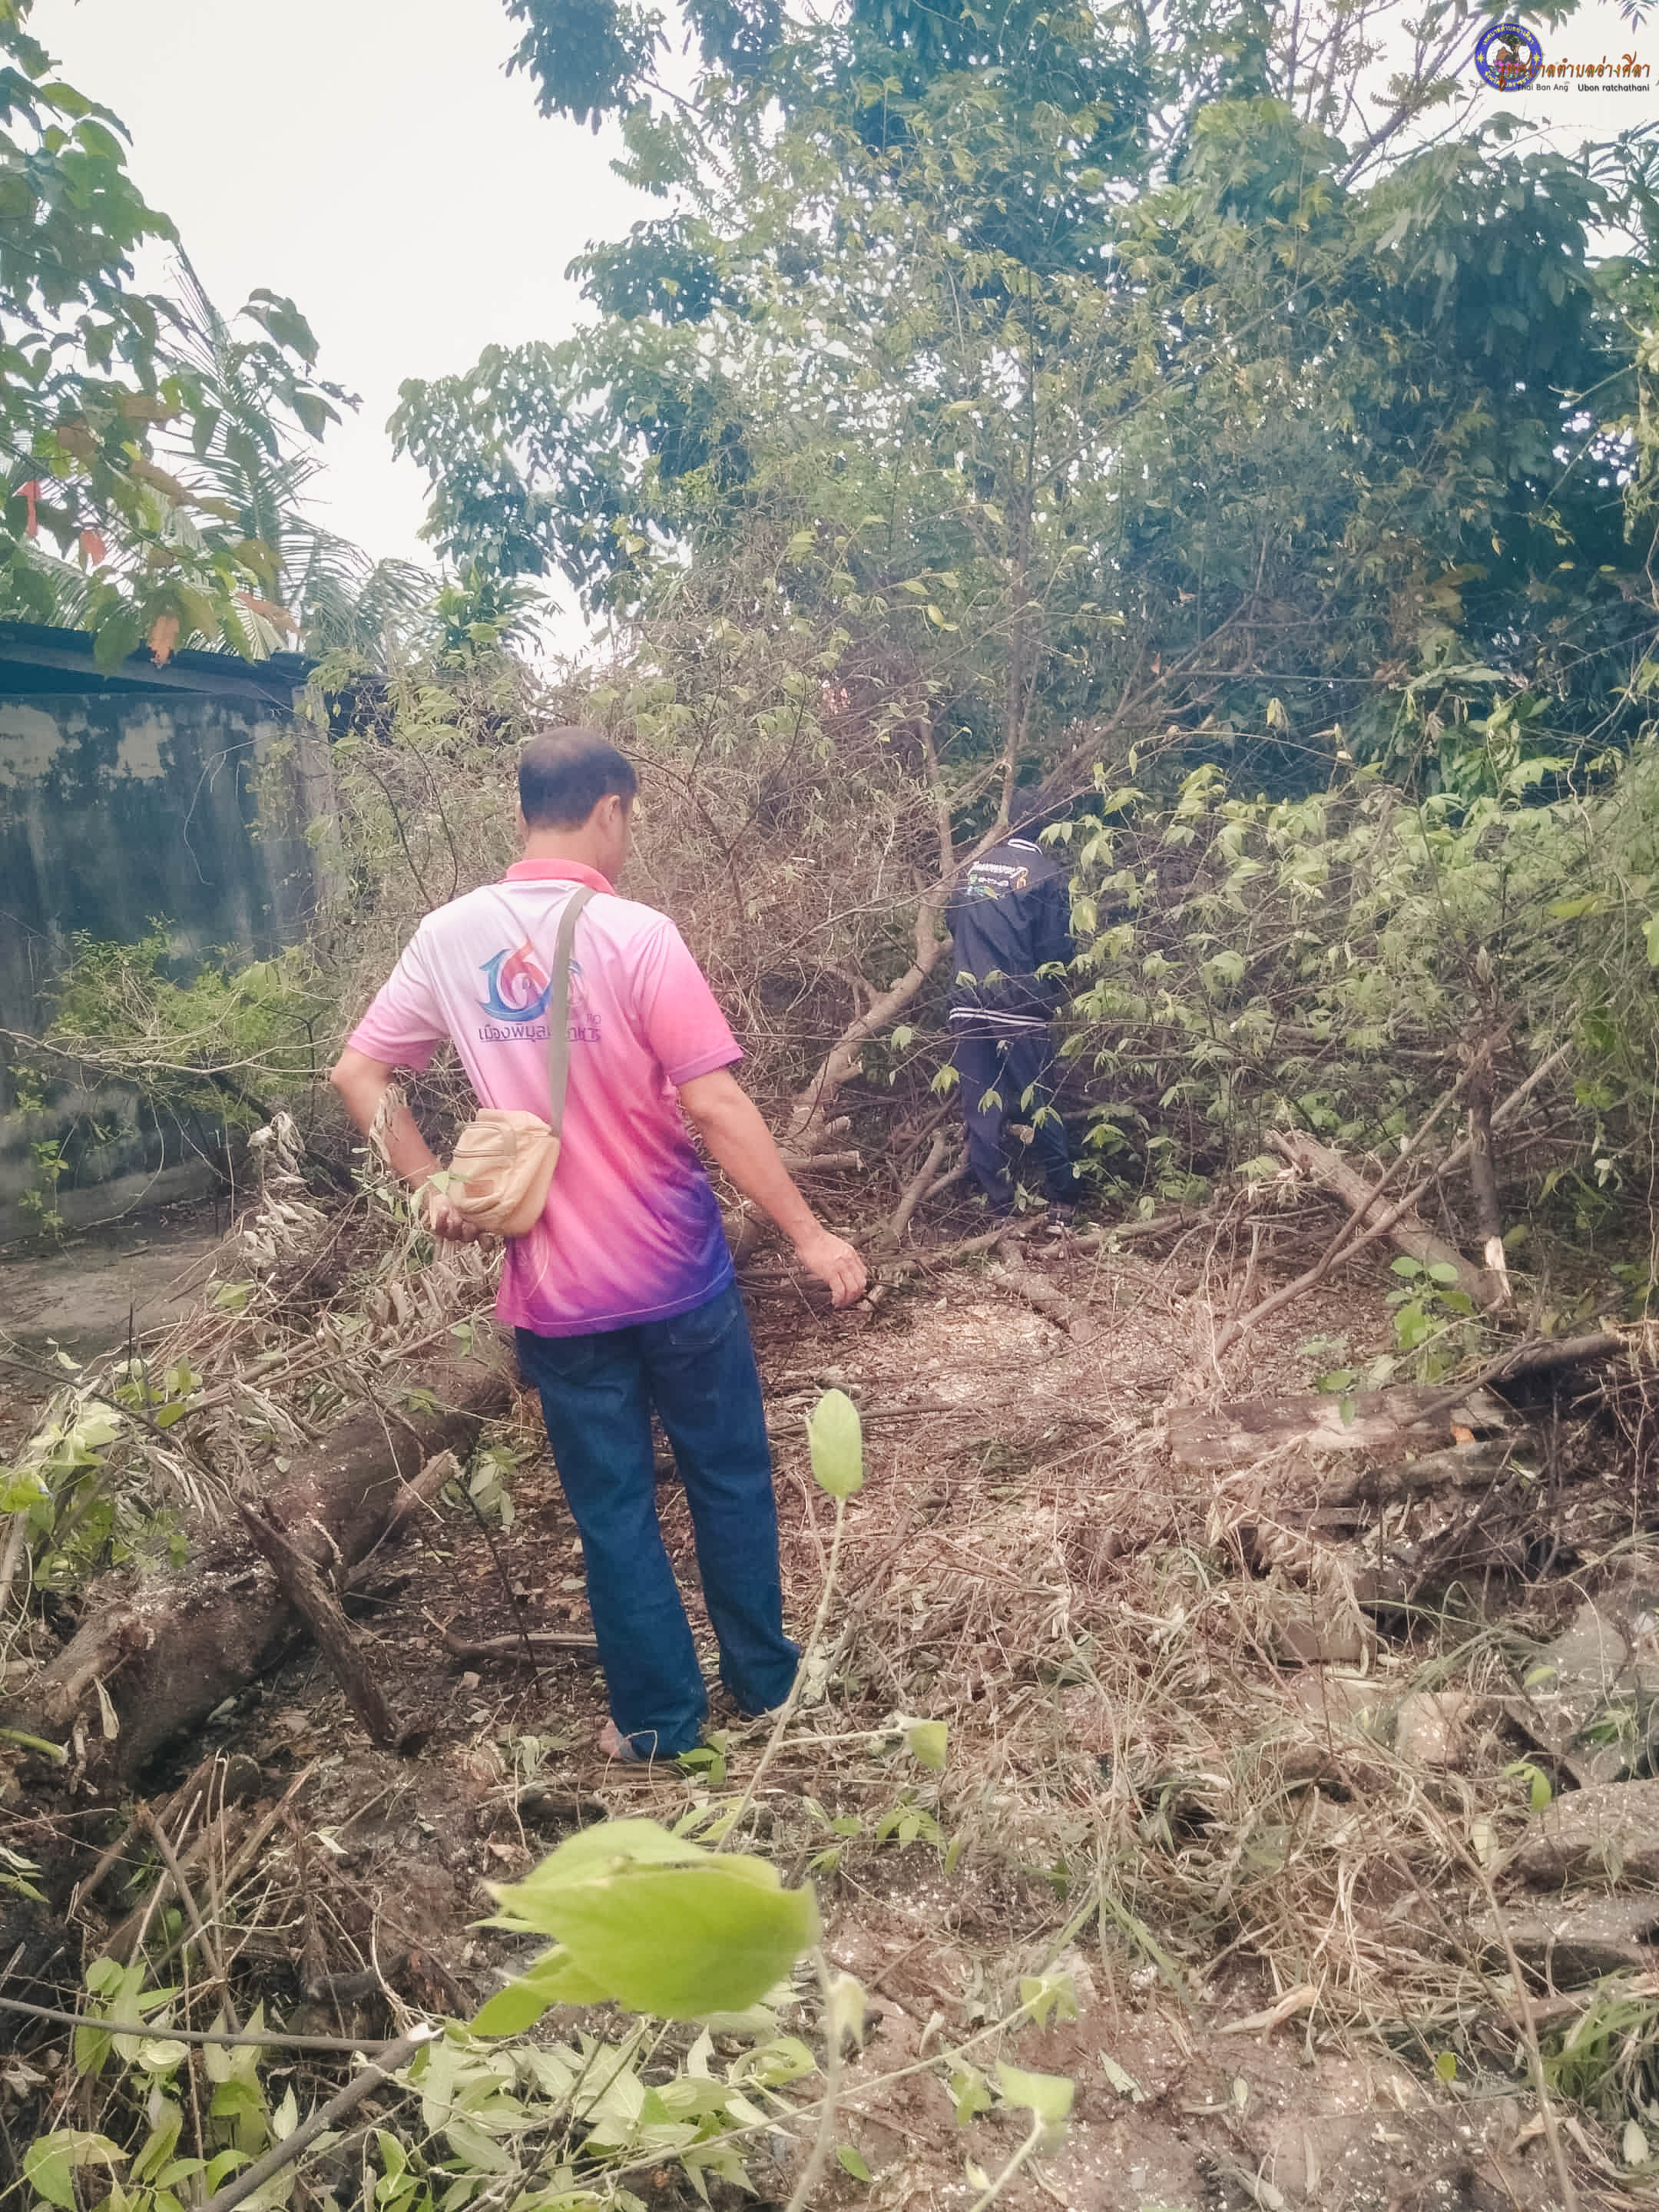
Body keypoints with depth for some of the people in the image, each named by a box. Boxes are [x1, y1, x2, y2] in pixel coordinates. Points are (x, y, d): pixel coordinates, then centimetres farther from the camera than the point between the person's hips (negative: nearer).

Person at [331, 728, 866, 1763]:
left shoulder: (449, 936, -2)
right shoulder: (637, 934, -17)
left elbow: (357, 1074, 3)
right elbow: (715, 1107, -20)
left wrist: (431, 1183, 8)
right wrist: (811, 1235, -15)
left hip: (553, 1285, 3)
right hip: (676, 1271, -3)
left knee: (613, 1507, 15)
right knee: (730, 1477, 18)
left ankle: (660, 1719, 29)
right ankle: (763, 1677, 34)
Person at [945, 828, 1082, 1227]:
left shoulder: (970, 868, 12)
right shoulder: (1045, 874, -3)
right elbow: (1056, 950, -4)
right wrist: (1048, 997, 14)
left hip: (967, 1007, 4)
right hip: (1020, 1010, -3)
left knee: (981, 1112, 6)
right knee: (1038, 1107, 6)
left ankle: (1000, 1209, 9)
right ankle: (1063, 1203, 15)